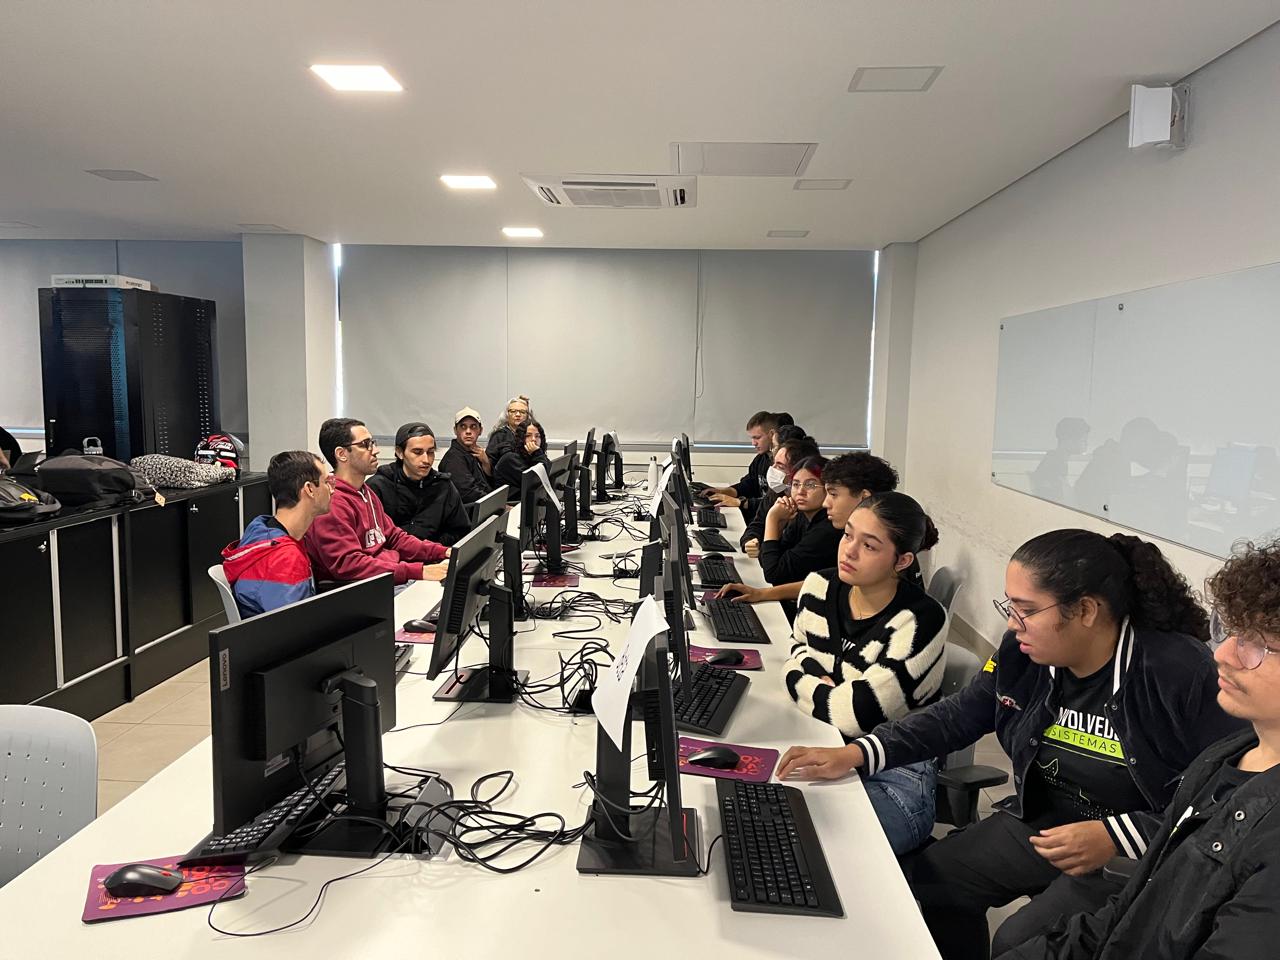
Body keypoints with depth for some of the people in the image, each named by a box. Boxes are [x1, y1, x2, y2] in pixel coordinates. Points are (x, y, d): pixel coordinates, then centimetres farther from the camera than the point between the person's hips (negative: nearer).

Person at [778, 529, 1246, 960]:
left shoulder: (1181, 672, -25)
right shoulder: (1025, 654, -6)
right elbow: (956, 716, 2)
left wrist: (1117, 838, -29)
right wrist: (852, 755, -9)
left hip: (1141, 854, -6)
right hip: (1043, 824, 7)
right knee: (924, 880, 1)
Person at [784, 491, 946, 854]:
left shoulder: (920, 621, -20)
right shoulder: (820, 586, -1)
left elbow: (855, 715, -25)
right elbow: (799, 649, 17)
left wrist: (803, 686, -9)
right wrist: (819, 685, -5)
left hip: (896, 776, -6)